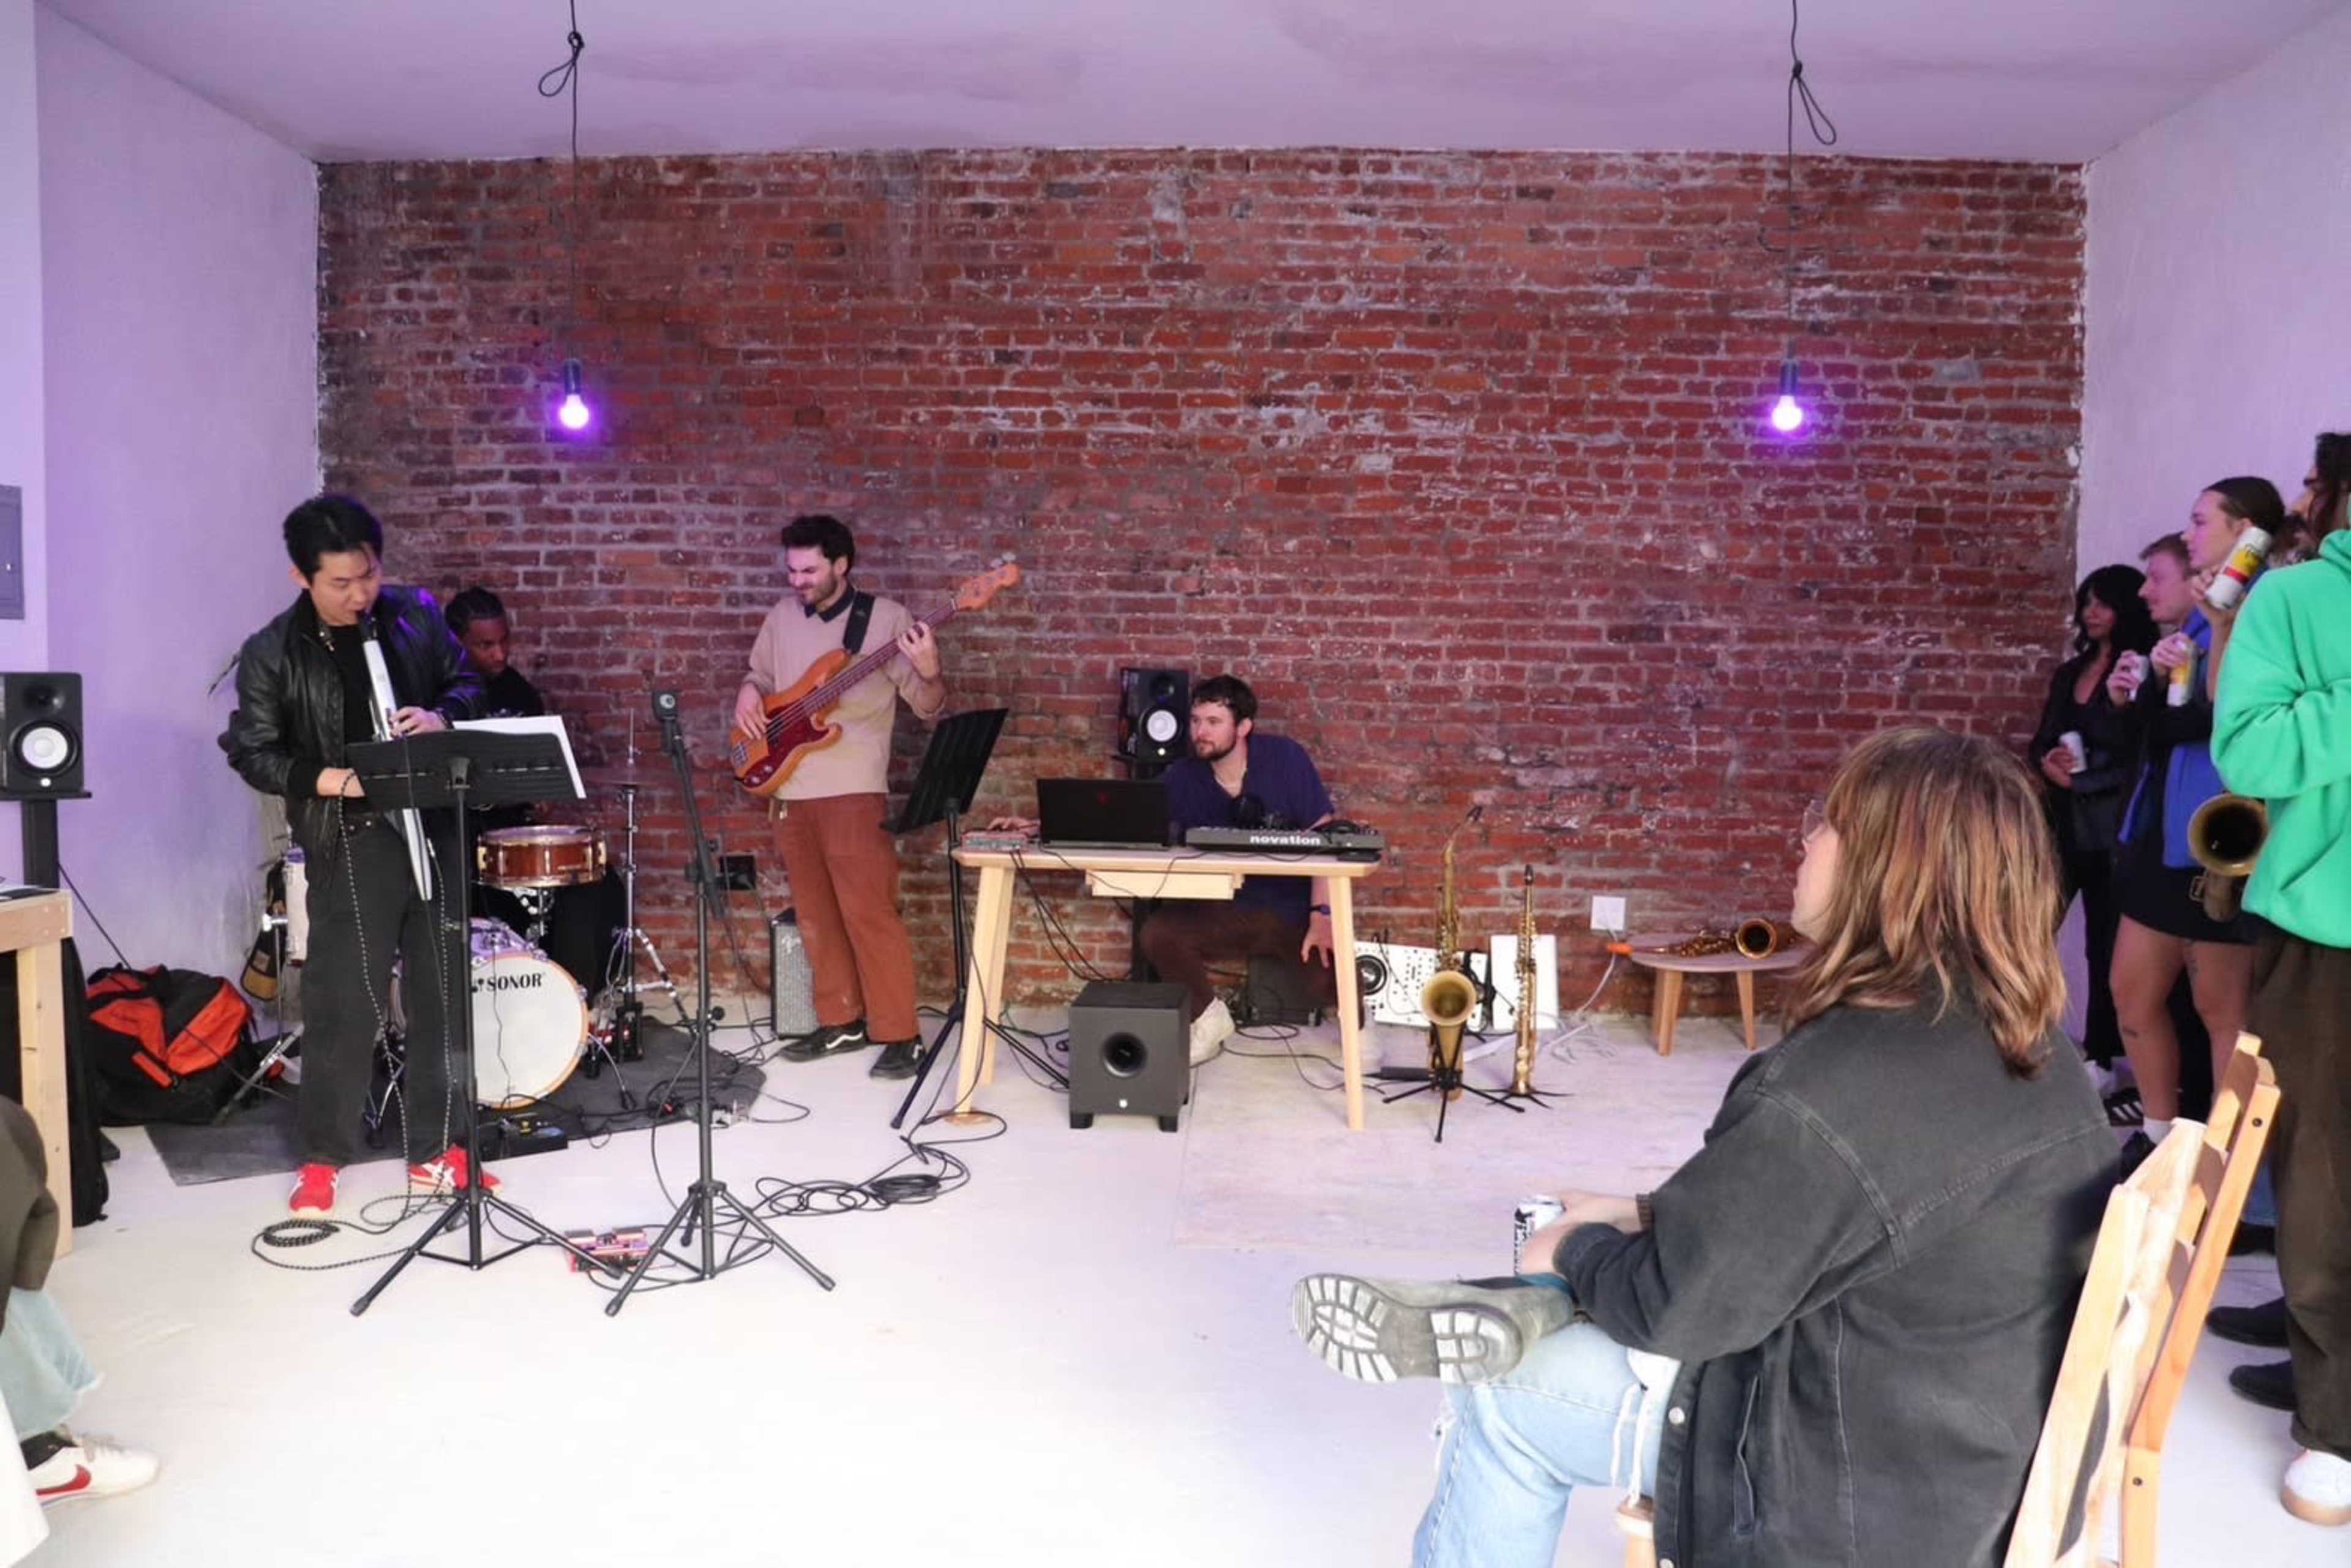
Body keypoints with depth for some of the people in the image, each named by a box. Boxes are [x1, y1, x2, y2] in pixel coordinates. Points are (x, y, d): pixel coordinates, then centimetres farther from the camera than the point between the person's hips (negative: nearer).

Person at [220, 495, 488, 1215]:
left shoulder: (416, 614, 4)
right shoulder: (272, 655, -4)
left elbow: (467, 682, 13)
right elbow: (251, 751, -3)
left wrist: (442, 716, -9)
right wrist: (325, 780, -19)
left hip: (435, 824, 4)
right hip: (350, 840, -3)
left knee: (443, 992, 8)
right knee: (344, 1001, -1)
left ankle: (435, 1149, 20)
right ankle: (322, 1157, 16)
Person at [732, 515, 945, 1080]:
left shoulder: (886, 618, -6)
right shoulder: (782, 615, 10)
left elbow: (930, 708, -6)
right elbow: (757, 675, 25)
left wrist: (928, 673, -28)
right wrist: (748, 691, 2)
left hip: (854, 790, -6)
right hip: (792, 790, 6)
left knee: (869, 913, -9)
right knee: (816, 915, 12)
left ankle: (899, 1036, -2)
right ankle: (841, 1022, 24)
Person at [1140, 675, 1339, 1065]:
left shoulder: (1285, 758, -9)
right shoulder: (1181, 778, -1)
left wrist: (1322, 915, -20)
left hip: (1293, 912, -2)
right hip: (1222, 914, 3)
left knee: (1336, 981, -27)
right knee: (1155, 935, -24)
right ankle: (1209, 1017, 4)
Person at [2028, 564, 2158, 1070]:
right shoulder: (2070, 673, 15)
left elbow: (2140, 758, -11)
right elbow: (2039, 743, 16)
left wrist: (2080, 779, -7)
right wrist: (2049, 764, -5)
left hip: (2110, 827, -6)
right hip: (2062, 824, 6)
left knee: (2106, 944, 3)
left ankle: (2101, 1056, 12)